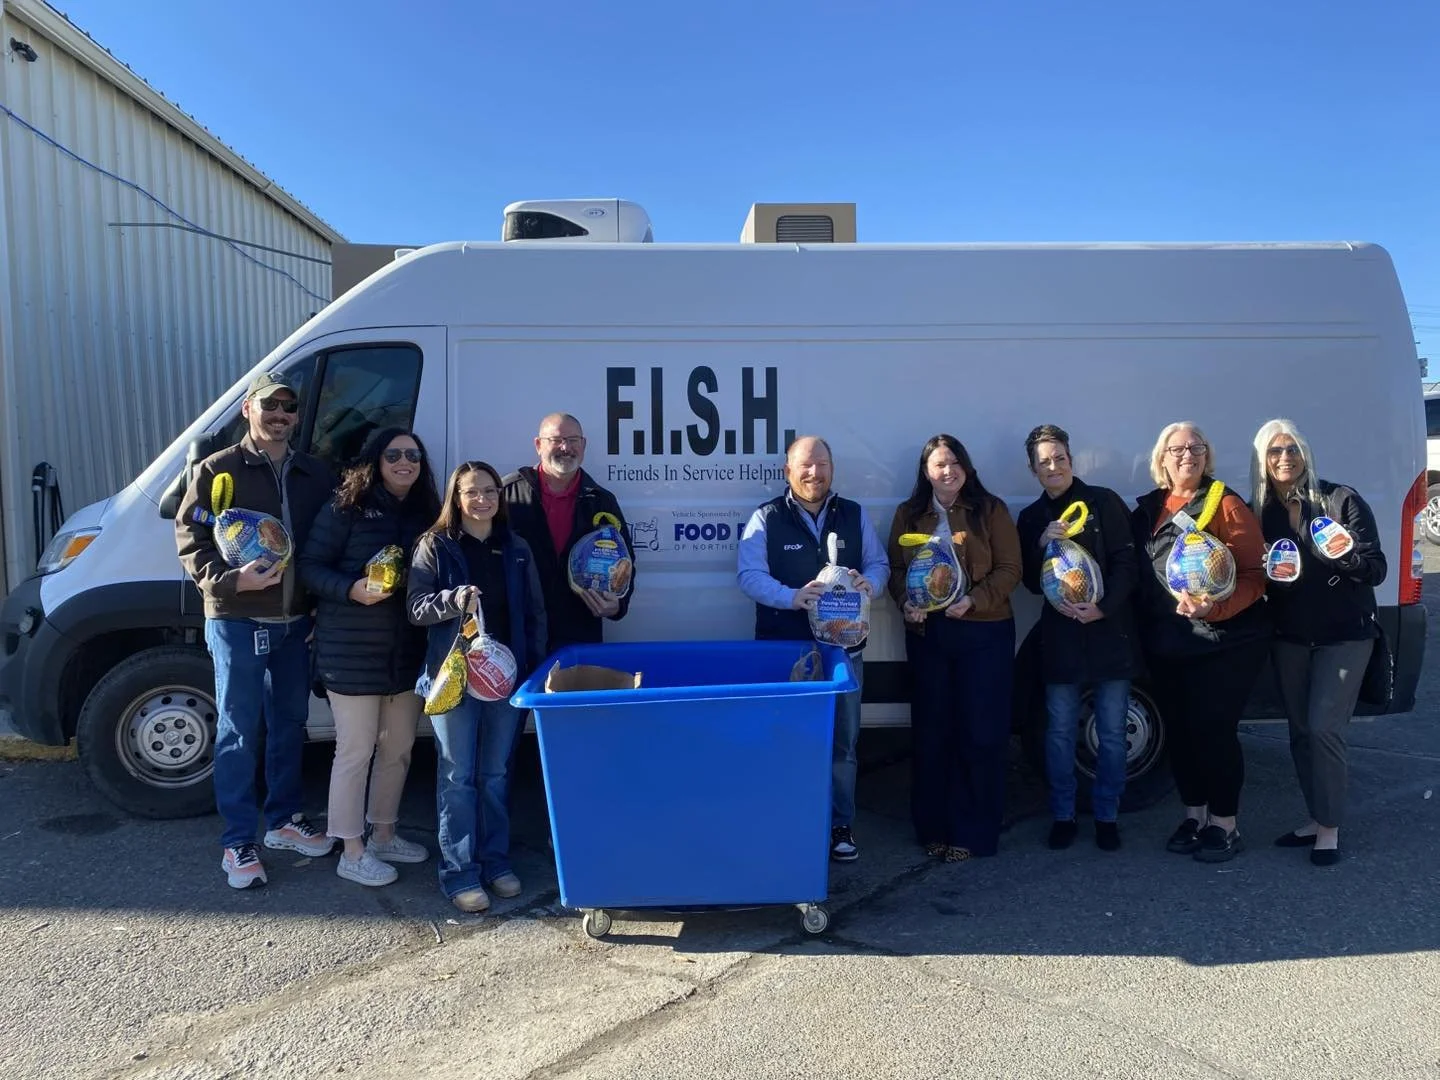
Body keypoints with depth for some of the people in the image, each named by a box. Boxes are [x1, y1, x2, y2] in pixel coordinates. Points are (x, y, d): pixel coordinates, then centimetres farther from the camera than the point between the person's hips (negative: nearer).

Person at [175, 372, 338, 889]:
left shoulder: (317, 475, 9)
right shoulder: (218, 471, -2)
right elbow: (190, 539, -6)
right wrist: (231, 579, -22)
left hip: (296, 620, 4)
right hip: (237, 620, -4)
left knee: (289, 725, 14)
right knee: (239, 731, 2)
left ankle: (284, 821, 29)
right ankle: (238, 841, 11)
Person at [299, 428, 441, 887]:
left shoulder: (426, 512, 7)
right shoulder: (345, 508, -8)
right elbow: (309, 566, -9)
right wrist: (352, 590, -23)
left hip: (408, 652, 6)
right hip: (351, 652, -6)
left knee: (398, 748, 16)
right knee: (356, 751, 2)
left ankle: (383, 835, 33)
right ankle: (352, 852, 16)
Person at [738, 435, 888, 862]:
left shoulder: (855, 515, 6)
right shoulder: (766, 518, -4)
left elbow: (879, 564, 10)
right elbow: (749, 575, -12)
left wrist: (869, 584, -14)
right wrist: (793, 597, -28)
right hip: (784, 651, -2)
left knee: (842, 741, 11)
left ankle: (840, 825, 25)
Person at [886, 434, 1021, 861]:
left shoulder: (991, 510, 0)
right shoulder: (908, 514, 8)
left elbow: (1009, 569, -4)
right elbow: (895, 568, 8)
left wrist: (973, 600, -18)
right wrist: (906, 602, -11)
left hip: (984, 633, -2)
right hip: (927, 633, 3)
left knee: (981, 733, 1)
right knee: (931, 732, 8)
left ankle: (973, 831, 13)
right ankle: (932, 827, 19)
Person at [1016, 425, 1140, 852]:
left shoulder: (1104, 502, 0)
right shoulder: (1031, 518, 10)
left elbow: (1127, 562, -5)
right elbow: (1031, 583, 5)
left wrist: (1102, 607, -16)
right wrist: (1043, 544, -12)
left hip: (1110, 633, -2)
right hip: (1060, 638, 2)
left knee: (1111, 733, 5)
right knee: (1060, 733, 6)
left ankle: (1107, 816, 20)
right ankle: (1063, 816, 20)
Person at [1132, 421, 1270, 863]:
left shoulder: (1226, 504, -8)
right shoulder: (1147, 508, 8)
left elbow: (1253, 575, -13)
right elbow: (1135, 572, 13)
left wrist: (1214, 608, -28)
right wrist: (1143, 629, 1)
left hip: (1223, 641, -5)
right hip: (1166, 644, 5)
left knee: (1214, 730, -2)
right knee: (1180, 729, 12)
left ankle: (1225, 823, 14)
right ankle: (1194, 813, 28)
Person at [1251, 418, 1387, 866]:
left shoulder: (1341, 499, -8)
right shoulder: (1259, 511, 2)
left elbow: (1377, 569, -8)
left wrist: (1346, 556, -25)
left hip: (1344, 634, -4)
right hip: (1290, 636, 4)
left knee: (1323, 728, -10)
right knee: (1300, 730, 9)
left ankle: (1330, 828, 4)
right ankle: (1316, 819, 22)